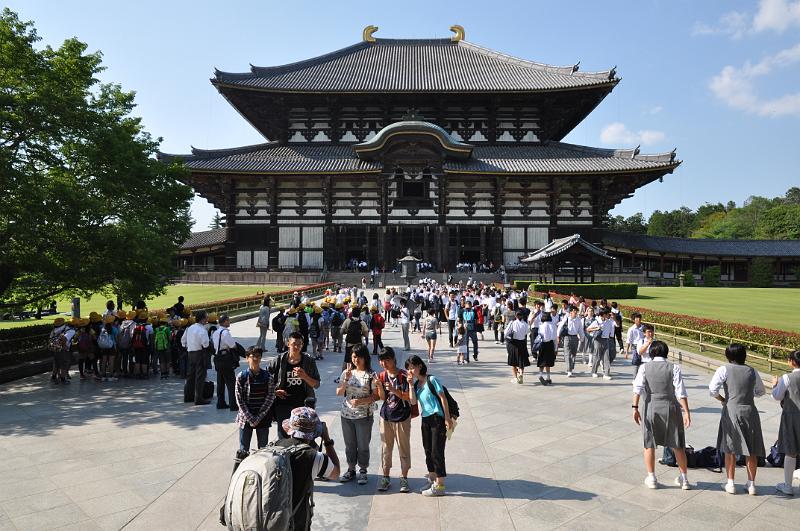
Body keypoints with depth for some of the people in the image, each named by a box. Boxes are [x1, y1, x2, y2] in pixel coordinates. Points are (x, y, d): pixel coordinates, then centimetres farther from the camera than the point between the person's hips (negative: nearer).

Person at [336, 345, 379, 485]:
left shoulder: (371, 375, -9)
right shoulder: (346, 372, 1)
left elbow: (376, 396, -9)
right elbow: (339, 393, -2)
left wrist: (360, 401, -22)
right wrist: (346, 379, -17)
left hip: (364, 416, -3)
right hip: (346, 415, 3)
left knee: (363, 446, 9)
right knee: (349, 445, 15)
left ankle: (363, 471, 27)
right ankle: (351, 470, 32)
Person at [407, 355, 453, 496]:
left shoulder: (432, 380, -13)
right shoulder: (416, 384, 8)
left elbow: (443, 398, -14)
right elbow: (413, 401, -4)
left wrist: (447, 419, -16)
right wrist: (411, 385, -10)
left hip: (437, 419, -7)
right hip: (425, 420, 8)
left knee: (437, 452, -3)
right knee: (428, 451, 16)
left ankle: (440, 486, 7)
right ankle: (432, 479, 33)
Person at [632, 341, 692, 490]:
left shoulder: (644, 367, -1)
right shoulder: (674, 368, -2)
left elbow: (638, 388, -11)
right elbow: (681, 392, -9)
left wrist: (635, 408, -11)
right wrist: (686, 412, -7)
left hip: (651, 407, 0)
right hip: (671, 407, 0)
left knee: (649, 444, 13)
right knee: (678, 445, 16)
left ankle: (651, 478, 20)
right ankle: (684, 479, 28)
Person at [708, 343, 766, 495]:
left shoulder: (724, 370, -8)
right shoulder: (752, 371, 3)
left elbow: (712, 389, -15)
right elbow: (760, 391, 14)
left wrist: (722, 400, 3)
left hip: (731, 410, -3)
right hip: (750, 410, 3)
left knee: (730, 449, 9)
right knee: (751, 450, 14)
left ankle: (730, 484, 15)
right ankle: (751, 484, 21)